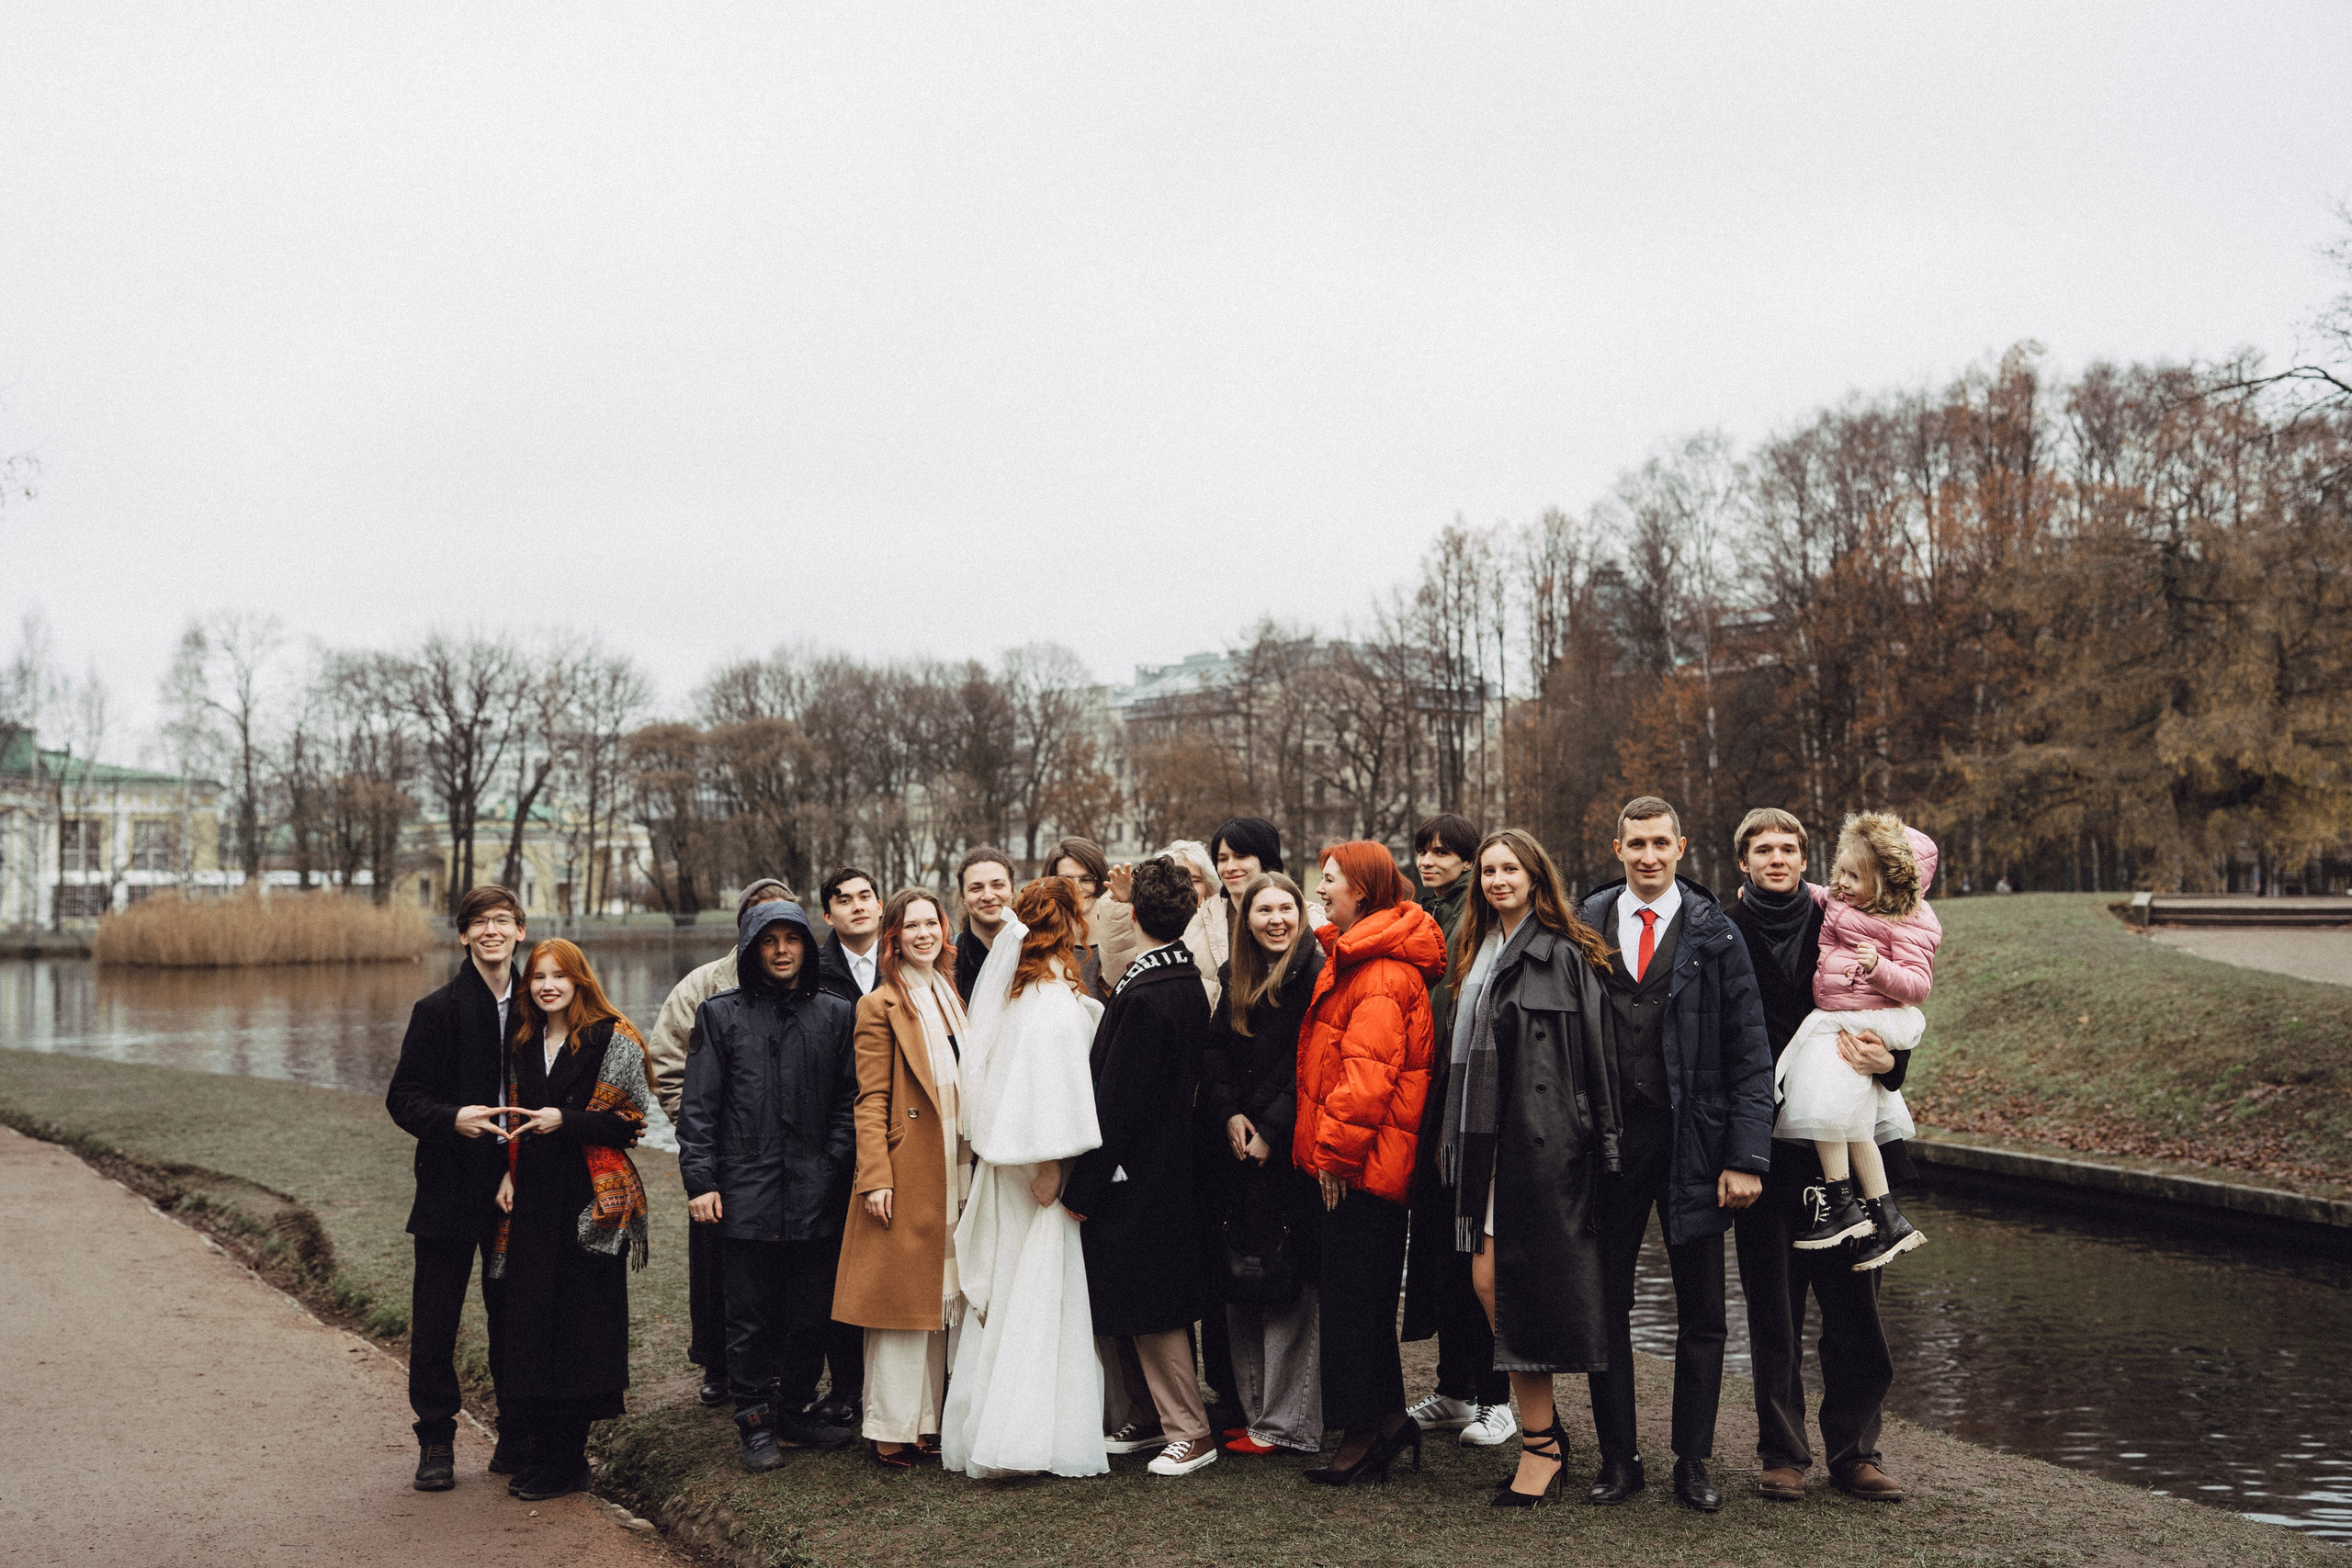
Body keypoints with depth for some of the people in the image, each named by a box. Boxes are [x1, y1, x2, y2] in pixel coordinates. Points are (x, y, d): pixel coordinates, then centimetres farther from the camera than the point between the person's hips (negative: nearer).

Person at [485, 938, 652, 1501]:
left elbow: (630, 1120, -8)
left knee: (578, 1323, -2)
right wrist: (508, 1172, 8)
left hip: (592, 1201, -6)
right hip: (533, 1200, 6)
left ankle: (566, 1461, 8)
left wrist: (566, 1121, -17)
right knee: (531, 1322, 7)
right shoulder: (522, 1041, 13)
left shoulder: (613, 1040, -6)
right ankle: (544, 1450, 19)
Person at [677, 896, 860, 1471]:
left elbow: (850, 1098, 10)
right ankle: (756, 1420, 16)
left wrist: (835, 1164, -1)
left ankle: (796, 1408, 24)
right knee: (751, 1316, 4)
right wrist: (700, 1180, -4)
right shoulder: (721, 1014, 6)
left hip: (816, 1196, 2)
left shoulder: (834, 1014, 10)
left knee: (810, 1313, 8)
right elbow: (698, 1105, 3)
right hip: (747, 1192, -2)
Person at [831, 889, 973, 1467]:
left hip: (953, 1173, 7)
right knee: (900, 1297, -2)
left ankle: (928, 1421, 19)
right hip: (906, 1173, -7)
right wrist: (875, 1177, -17)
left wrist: (974, 1167, 14)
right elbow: (871, 1100, -10)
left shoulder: (952, 998, 16)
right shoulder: (880, 1006, -5)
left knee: (941, 1298, 10)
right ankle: (891, 1428, 7)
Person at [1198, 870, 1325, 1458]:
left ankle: (1286, 1424, 6)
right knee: (1241, 1281, 10)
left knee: (1287, 1286, -3)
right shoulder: (1238, 978, 13)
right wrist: (1229, 1112, -4)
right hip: (1241, 1146, 7)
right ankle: (1253, 1408, 19)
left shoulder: (1316, 975, -9)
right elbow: (1214, 1049, 11)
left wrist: (1271, 1130, -14)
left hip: (1289, 1149, -7)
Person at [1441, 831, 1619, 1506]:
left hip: (1540, 1139, -7)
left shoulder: (1564, 955, -5)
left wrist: (1602, 1142, -11)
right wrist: (1455, 1139, 16)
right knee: (1487, 1281, 5)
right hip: (1484, 1136, 7)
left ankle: (1541, 1444, 7)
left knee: (1520, 1282, -5)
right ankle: (1546, 1428, 18)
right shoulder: (1477, 953, 16)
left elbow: (1593, 1053, -7)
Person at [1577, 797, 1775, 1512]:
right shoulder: (1587, 926, 4)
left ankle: (1692, 1462, 20)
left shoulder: (1714, 934, 0)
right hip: (1607, 1139, 1)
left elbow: (1748, 1052, -2)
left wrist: (1746, 1157, -9)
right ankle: (1618, 1458, 20)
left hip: (1692, 1141, -1)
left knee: (1701, 1312, 7)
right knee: (1606, 1303, 8)